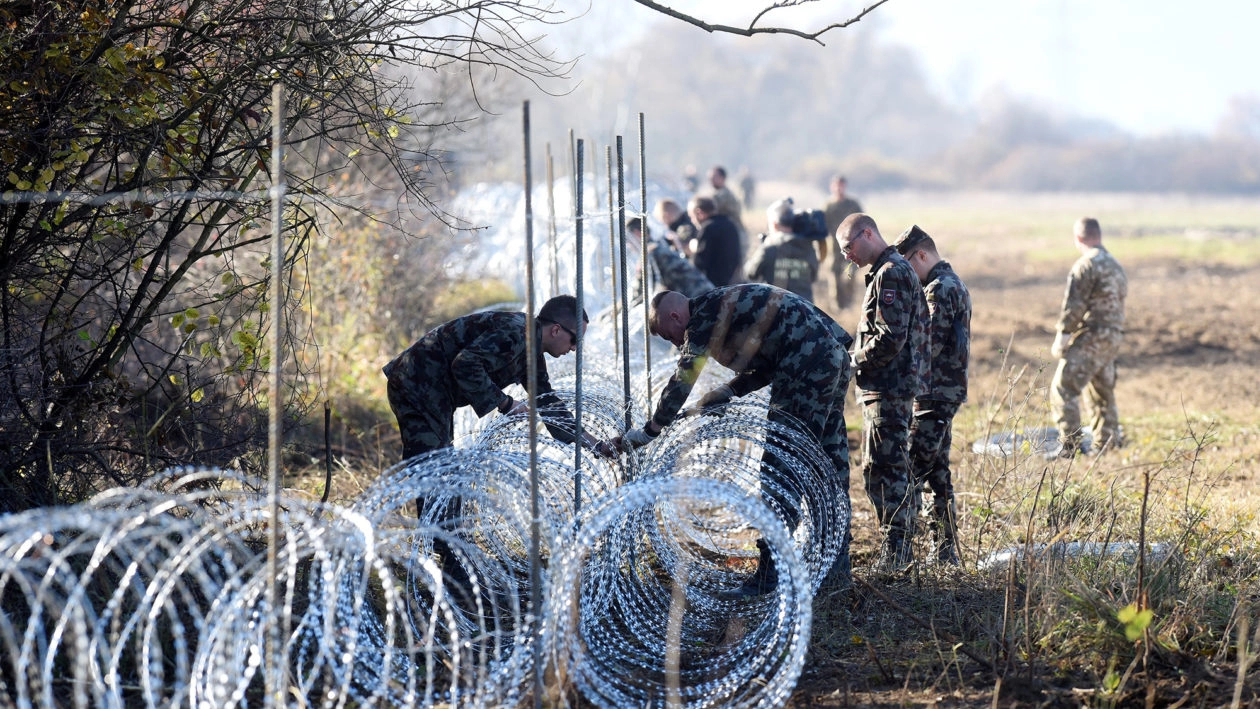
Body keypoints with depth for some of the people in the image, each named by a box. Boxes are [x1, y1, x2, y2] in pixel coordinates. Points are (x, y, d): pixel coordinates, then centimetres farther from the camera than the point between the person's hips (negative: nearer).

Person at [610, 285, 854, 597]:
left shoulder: (706, 314, -5)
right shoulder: (727, 306, 24)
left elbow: (682, 381, -8)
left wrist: (648, 432, -2)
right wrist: (724, 394, 16)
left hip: (808, 365, -10)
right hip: (835, 357, 10)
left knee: (779, 469, -7)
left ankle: (771, 574, -8)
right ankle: (836, 568, 21)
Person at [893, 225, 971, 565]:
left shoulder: (940, 288, -14)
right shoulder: (953, 283, 18)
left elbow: (930, 345, -21)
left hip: (934, 393, -11)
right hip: (948, 390, 11)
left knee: (909, 472, -11)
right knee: (937, 472, 13)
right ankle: (945, 550, 15)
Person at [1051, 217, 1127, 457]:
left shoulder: (1086, 265, -13)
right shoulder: (1115, 265, 16)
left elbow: (1074, 306, -17)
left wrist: (1061, 336, -12)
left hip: (1090, 338, -9)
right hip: (1114, 336, 9)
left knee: (1063, 388, -9)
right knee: (1103, 391, 19)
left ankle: (1070, 444, -15)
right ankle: (1109, 442, 22)